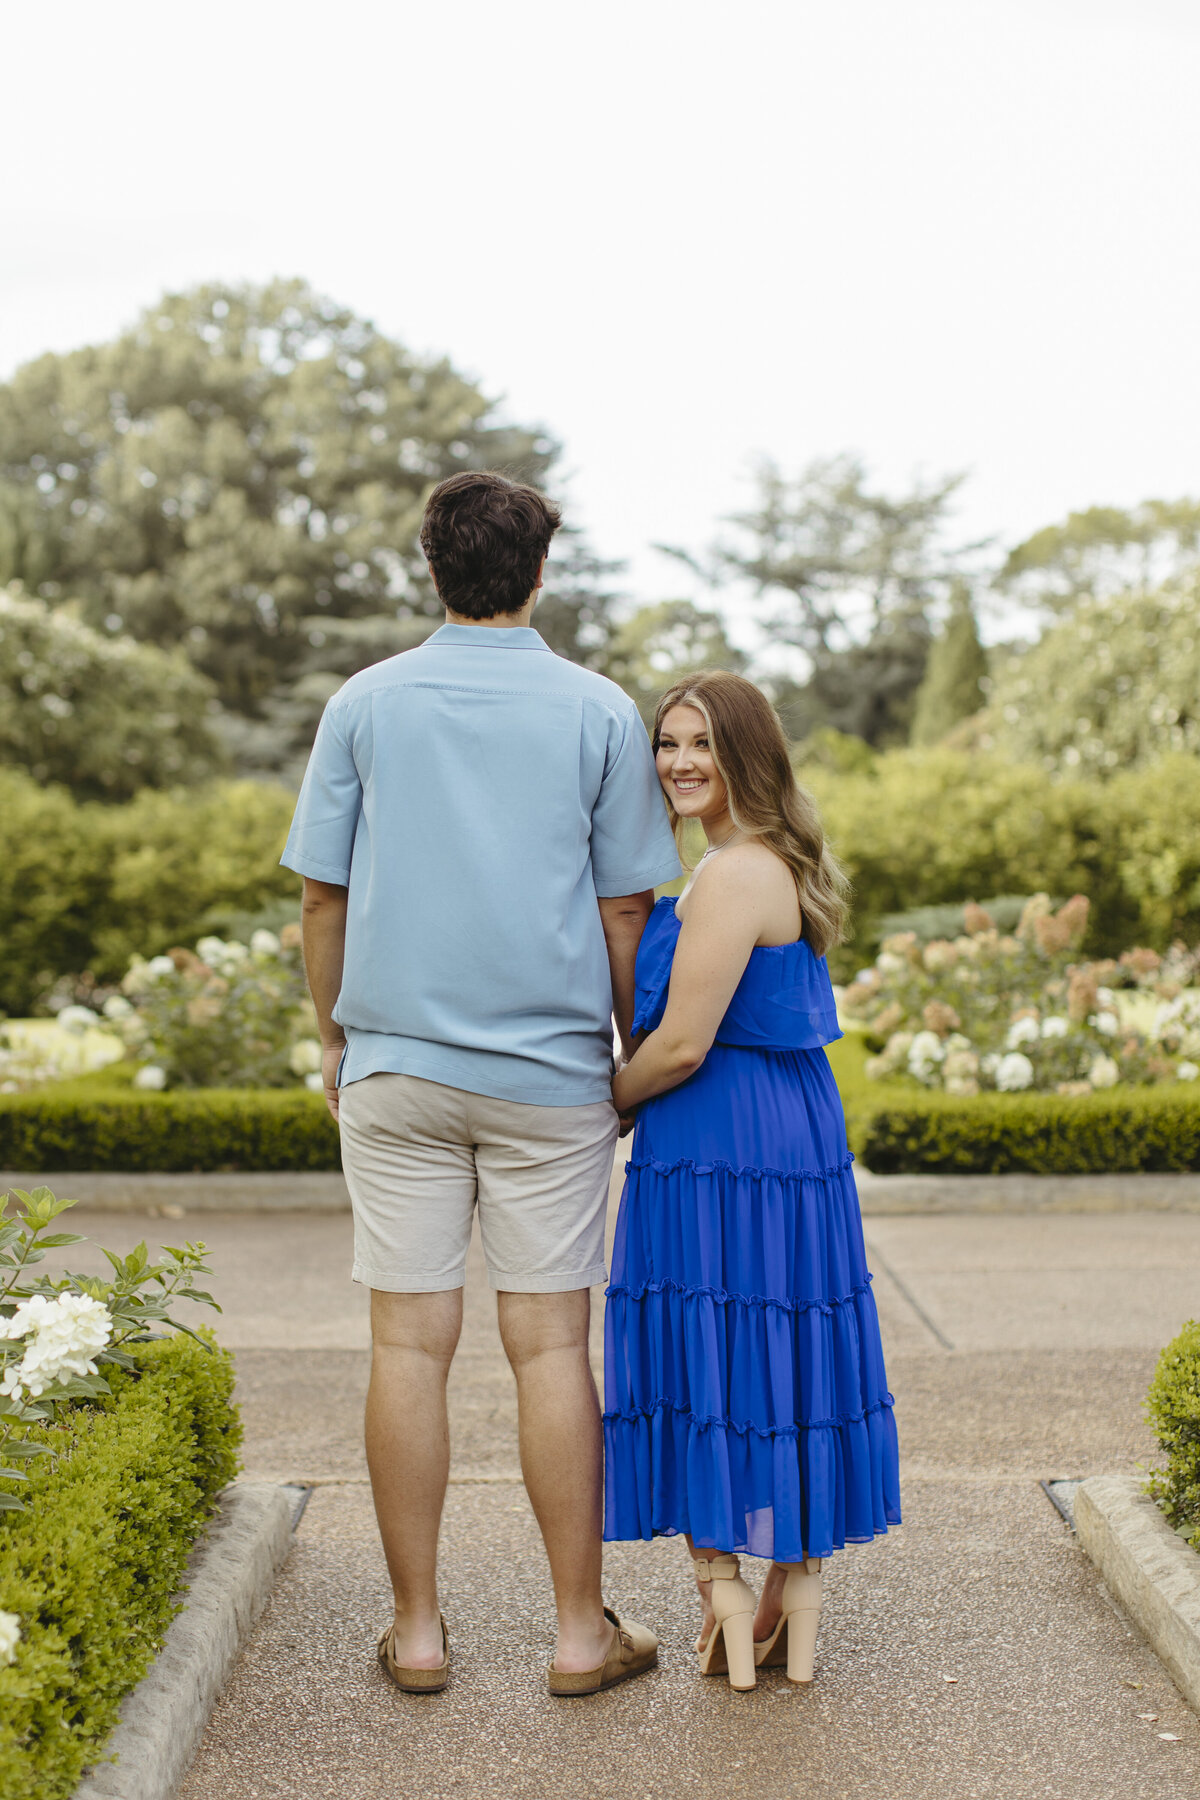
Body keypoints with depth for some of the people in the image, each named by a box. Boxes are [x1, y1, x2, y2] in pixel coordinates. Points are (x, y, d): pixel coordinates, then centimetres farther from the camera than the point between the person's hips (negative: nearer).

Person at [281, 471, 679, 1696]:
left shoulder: (365, 705, 3)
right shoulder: (600, 713, 0)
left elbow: (323, 895, 4)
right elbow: (625, 909, 1)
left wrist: (334, 1041, 16)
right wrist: (637, 1054, 12)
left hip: (396, 1067, 1)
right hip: (551, 1072, -1)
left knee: (410, 1343, 5)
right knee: (549, 1344, 4)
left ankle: (417, 1629, 13)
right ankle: (581, 1630, 12)